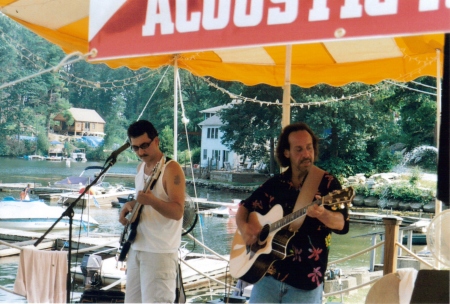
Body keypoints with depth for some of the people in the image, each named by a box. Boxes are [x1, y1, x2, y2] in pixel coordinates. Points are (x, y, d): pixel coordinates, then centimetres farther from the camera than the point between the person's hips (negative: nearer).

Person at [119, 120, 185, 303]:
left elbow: (177, 212, -21)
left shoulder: (171, 169, -13)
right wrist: (131, 205, 4)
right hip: (136, 248, 9)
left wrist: (152, 201, -38)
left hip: (160, 252, -9)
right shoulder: (141, 167, 12)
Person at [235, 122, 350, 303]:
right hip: (268, 273, 3)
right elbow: (245, 207, 17)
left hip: (305, 279, -3)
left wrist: (322, 214, -35)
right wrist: (244, 227, -4)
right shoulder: (274, 184, 7)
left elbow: (342, 224, -14)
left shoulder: (327, 183, -4)